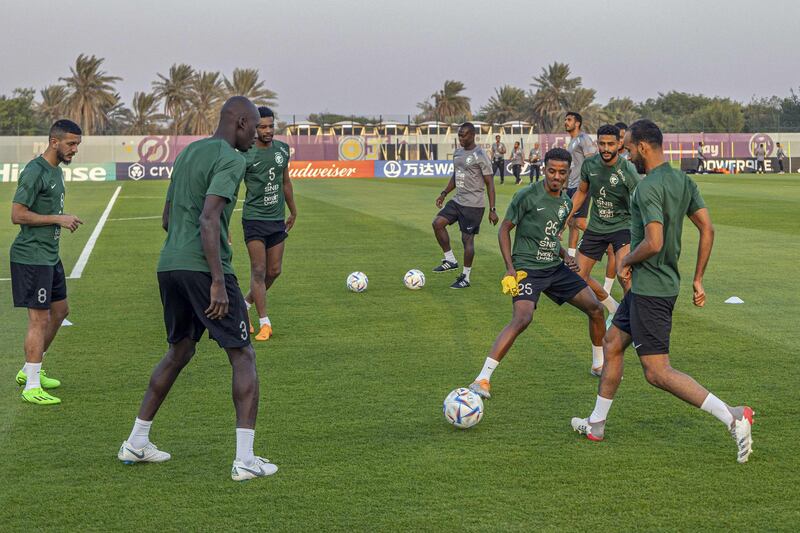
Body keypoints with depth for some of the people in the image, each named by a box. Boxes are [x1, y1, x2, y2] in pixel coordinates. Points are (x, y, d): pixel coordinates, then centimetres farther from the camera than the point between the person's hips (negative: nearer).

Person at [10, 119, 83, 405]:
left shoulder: (56, 170, 14)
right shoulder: (35, 172, -17)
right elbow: (17, 215, -21)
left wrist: (62, 221, 13)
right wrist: (58, 219, -19)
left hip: (50, 256, 10)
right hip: (31, 257, -10)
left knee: (59, 311, 18)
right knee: (39, 319, -8)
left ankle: (29, 371, 30)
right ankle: (31, 387, -3)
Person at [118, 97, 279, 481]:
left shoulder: (186, 154, 19)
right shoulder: (230, 160, -9)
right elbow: (208, 219, -20)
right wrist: (218, 282, -22)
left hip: (168, 266, 8)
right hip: (204, 269, -8)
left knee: (180, 352, 24)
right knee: (243, 356, 0)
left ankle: (136, 443, 25)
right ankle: (245, 459, -7)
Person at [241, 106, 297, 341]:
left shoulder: (282, 149, 6)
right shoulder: (245, 155, -11)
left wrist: (293, 211, 27)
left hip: (277, 219, 6)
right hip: (254, 219, -6)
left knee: (274, 271, 7)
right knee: (259, 270, -7)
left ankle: (245, 305, 29)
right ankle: (264, 324, -2)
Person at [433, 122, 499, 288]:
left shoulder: (480, 156, -13)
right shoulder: (457, 153, 10)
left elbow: (489, 183, -12)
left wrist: (492, 209, -15)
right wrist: (444, 193, 12)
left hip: (473, 205, -8)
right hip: (457, 201, 8)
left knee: (467, 238, -3)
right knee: (438, 223, -5)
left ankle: (465, 278, 8)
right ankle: (450, 260, 8)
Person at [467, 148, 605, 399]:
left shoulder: (566, 202, 10)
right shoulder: (527, 196, -11)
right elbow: (504, 230, -5)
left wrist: (565, 256, 6)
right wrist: (510, 269, -14)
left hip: (555, 268, 7)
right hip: (528, 268, -7)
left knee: (595, 308, 6)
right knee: (522, 319, -28)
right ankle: (482, 379, -27)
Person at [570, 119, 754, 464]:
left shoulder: (648, 188, -21)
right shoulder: (683, 181, 7)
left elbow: (653, 243, -29)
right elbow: (707, 230, 9)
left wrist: (626, 262, -9)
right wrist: (697, 280, 15)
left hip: (650, 289, -10)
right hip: (646, 288, 10)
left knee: (657, 373, -7)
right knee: (611, 344, 21)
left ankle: (732, 417, -14)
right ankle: (596, 425, 32)